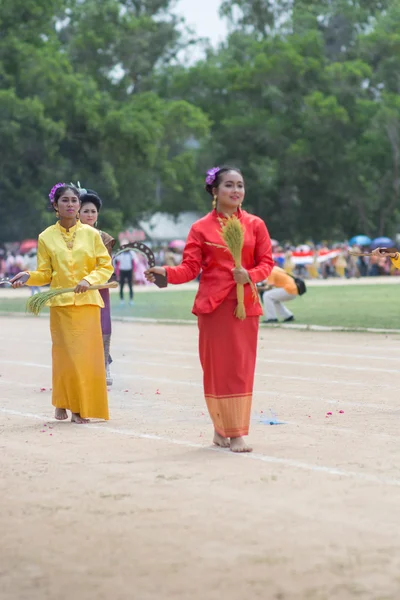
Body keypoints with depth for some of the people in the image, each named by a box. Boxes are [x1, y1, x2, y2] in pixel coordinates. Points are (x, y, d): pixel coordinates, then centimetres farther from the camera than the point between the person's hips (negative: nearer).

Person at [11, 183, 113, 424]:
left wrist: (89, 279, -13)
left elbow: (106, 266, 4)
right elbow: (45, 274, 6)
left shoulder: (91, 234, 3)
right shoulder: (47, 237, 4)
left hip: (88, 302, 0)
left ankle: (82, 408, 7)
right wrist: (28, 276, -13)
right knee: (66, 355, -4)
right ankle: (63, 403, 15)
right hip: (61, 304, 0)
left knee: (88, 356, -3)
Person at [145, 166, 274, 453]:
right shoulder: (201, 228, 2)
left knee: (242, 368, 1)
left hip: (244, 304, 1)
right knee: (216, 366, -2)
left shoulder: (255, 225, 6)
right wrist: (165, 272, -20)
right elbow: (190, 268, -2)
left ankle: (237, 431, 6)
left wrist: (250, 275, -15)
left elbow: (267, 262, 5)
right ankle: (222, 427, 7)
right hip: (213, 305, -1)